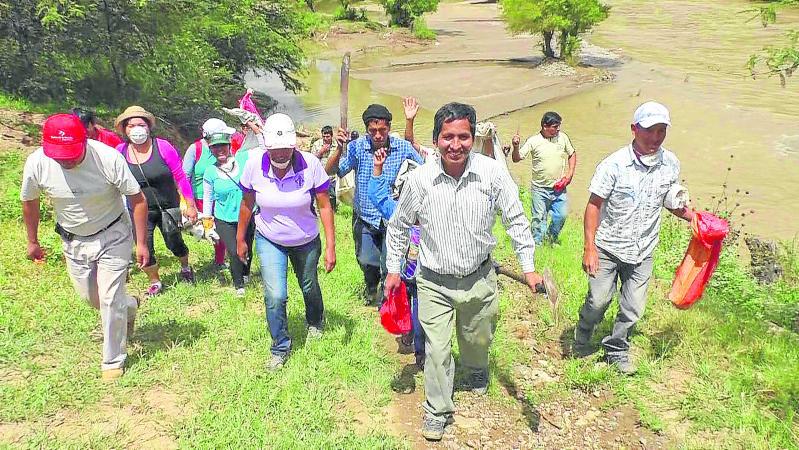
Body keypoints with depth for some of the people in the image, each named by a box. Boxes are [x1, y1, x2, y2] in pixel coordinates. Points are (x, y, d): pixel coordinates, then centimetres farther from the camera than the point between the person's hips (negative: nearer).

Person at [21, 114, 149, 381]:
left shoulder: (108, 158, -29)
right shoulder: (36, 163, -20)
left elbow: (137, 199, -18)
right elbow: (29, 202, 0)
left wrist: (141, 243, -16)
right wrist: (32, 241, 11)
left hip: (112, 236, -4)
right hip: (73, 241, 4)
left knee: (110, 300, -4)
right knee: (90, 297, 18)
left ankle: (113, 361, 15)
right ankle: (128, 308, 50)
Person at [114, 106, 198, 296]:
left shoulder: (163, 147, -15)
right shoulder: (120, 151, -8)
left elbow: (180, 177, -10)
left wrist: (190, 205, -8)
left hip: (168, 208, -2)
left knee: (174, 243, 13)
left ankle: (185, 267, 45)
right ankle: (155, 282, 30)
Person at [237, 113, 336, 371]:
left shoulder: (309, 164, -27)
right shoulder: (255, 164, -22)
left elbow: (324, 206, -18)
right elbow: (247, 204, -6)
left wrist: (331, 246, -19)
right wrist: (240, 239, 4)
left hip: (306, 241, 0)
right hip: (269, 241, 0)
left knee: (309, 287, 22)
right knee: (275, 296, -10)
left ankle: (315, 324, 54)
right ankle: (280, 348, 15)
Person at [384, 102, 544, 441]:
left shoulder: (493, 173, -17)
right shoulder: (420, 179, -15)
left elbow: (516, 220, -4)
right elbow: (398, 226, 1)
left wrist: (528, 267, -5)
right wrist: (393, 270, 5)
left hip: (479, 278, 1)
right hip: (434, 282, -1)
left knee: (477, 339, 24)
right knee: (437, 349, 4)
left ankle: (477, 371, 58)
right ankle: (437, 410, 27)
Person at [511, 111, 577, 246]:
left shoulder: (563, 137, 0)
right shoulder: (533, 141, -9)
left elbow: (572, 154, 14)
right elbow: (516, 159, -10)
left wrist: (570, 174, 2)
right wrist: (516, 147, -31)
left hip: (559, 188, 3)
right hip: (540, 189, -3)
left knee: (562, 215, 4)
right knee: (539, 218, 3)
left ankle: (551, 236, 31)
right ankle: (537, 244, 19)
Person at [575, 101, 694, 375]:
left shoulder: (671, 164, -3)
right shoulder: (614, 164, -17)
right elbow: (594, 205, -13)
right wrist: (589, 248, -17)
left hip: (643, 251, 4)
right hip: (608, 247, -4)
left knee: (633, 307, 10)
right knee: (598, 300, 3)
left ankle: (617, 350, 33)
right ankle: (582, 338, 33)